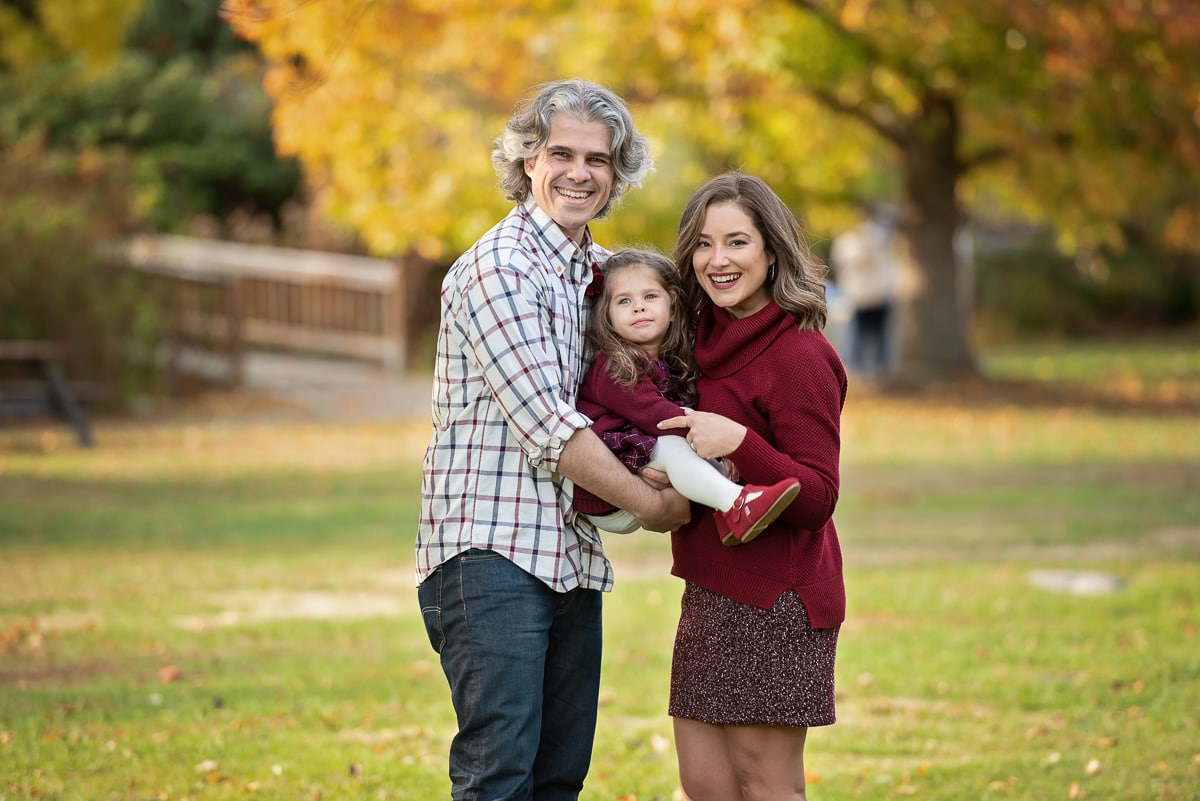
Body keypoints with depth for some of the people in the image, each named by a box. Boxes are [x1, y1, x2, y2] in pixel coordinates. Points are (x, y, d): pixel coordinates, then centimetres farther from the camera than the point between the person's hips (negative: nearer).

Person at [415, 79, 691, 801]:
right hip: (490, 548, -8)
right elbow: (546, 423, -14)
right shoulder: (498, 267, -10)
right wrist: (648, 503, -5)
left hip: (574, 557, 8)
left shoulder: (601, 271, 16)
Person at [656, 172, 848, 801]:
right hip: (709, 589, 8)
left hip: (774, 599, -8)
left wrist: (737, 442, -29)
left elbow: (816, 498, -17)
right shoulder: (708, 338, 10)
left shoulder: (799, 354, -14)